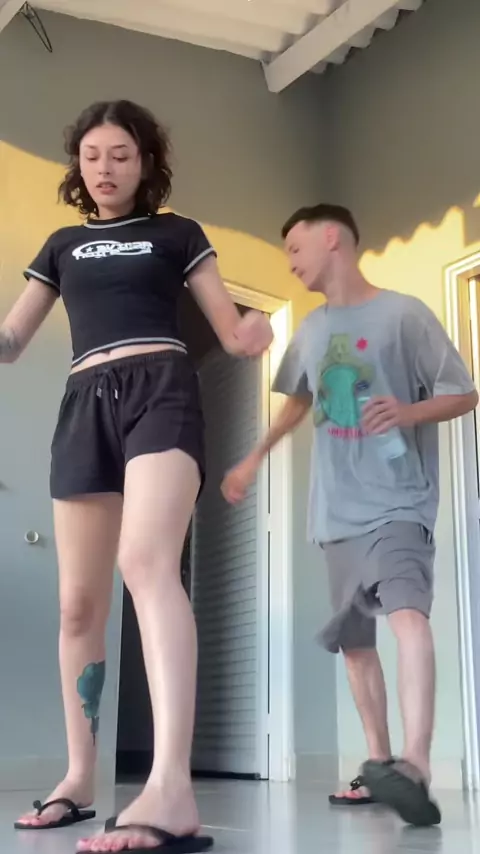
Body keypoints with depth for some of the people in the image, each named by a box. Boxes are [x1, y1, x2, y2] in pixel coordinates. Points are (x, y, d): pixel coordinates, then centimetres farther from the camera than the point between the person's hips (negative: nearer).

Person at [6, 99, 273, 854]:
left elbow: (231, 333, 10)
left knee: (148, 563, -28)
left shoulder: (176, 234, 16)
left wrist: (256, 332, -14)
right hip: (85, 406, 4)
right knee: (79, 603, 1)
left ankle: (172, 788, -39)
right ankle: (79, 780, 13)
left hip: (161, 389, -4)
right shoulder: (62, 245, 25)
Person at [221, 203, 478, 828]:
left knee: (408, 614, -28)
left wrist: (408, 412, -24)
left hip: (399, 502, -6)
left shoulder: (404, 314, -5)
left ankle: (415, 769, -34)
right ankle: (378, 765, 21)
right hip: (337, 511, 7)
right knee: (355, 642, 9)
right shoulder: (310, 330, 14)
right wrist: (254, 459, 34)